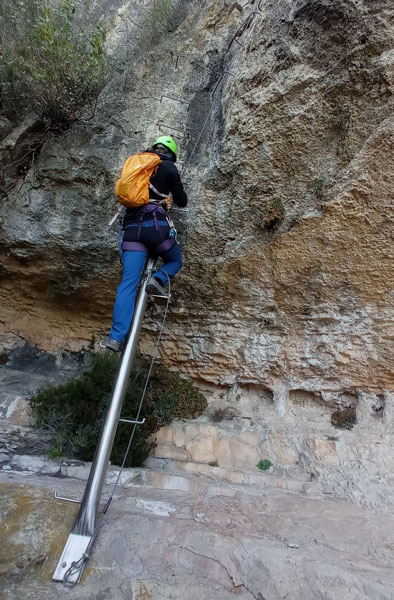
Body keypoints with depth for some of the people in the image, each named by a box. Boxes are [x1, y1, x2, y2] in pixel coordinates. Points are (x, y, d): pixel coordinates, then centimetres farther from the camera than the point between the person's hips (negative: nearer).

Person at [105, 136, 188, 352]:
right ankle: (158, 278, -10)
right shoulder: (168, 167, 11)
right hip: (156, 225, -3)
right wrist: (174, 192, 37)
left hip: (131, 227, 4)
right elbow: (181, 201, 14)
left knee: (128, 283, -4)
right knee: (175, 260, 24)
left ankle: (116, 337, -16)